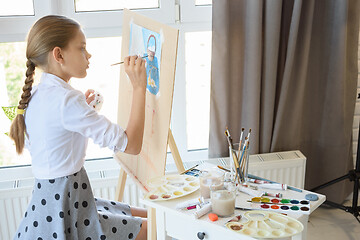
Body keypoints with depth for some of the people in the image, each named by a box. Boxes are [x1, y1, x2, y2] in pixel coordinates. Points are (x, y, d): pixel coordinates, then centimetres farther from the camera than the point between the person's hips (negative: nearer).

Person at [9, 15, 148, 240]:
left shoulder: (36, 95, 5)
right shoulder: (66, 99, -24)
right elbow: (131, 145, -26)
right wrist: (139, 87, -20)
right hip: (64, 219, -10)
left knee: (145, 215, 18)